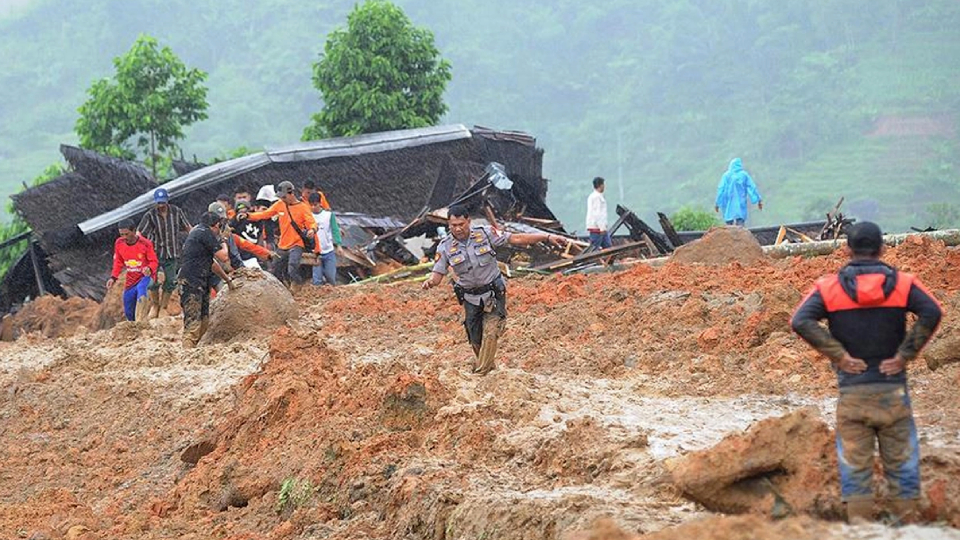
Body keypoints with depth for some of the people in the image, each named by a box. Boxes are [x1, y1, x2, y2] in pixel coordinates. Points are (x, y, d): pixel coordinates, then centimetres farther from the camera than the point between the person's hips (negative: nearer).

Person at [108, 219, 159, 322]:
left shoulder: (145, 244, -16)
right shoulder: (119, 243, -4)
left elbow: (154, 261, -10)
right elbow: (118, 262, 10)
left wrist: (149, 269, -32)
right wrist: (113, 277, -1)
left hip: (145, 276, -5)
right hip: (131, 280, 5)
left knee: (141, 290, -38)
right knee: (128, 311, 6)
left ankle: (140, 321, -46)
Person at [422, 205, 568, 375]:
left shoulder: (486, 234, -11)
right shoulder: (445, 247, -8)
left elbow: (516, 239, -10)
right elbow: (438, 273, -7)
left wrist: (548, 237, -14)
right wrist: (430, 282, -33)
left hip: (494, 295, -2)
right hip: (470, 298, 2)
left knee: (490, 334, -13)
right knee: (475, 340, 10)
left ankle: (480, 376, -8)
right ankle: (488, 367, 34)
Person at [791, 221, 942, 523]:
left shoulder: (829, 288, 0)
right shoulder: (902, 284, 1)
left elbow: (801, 322, -14)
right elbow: (931, 312, -15)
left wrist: (839, 356, -9)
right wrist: (905, 355, -9)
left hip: (851, 393, 0)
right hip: (893, 390, 0)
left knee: (855, 465, 4)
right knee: (901, 462, 8)